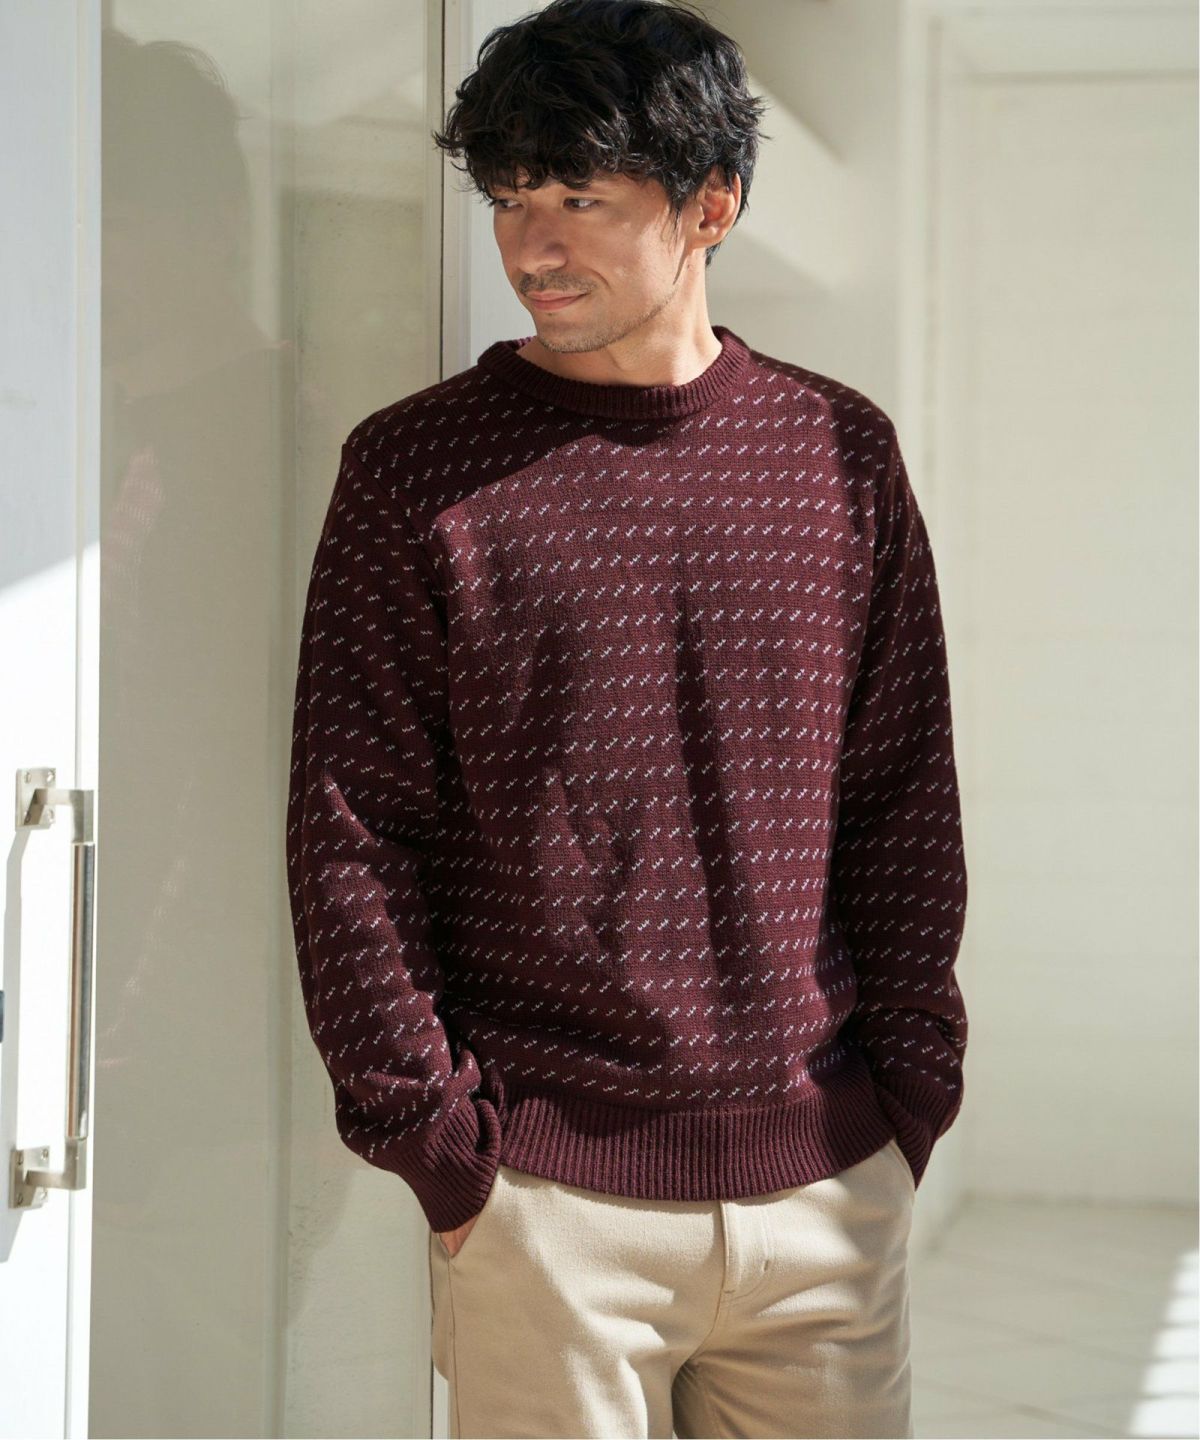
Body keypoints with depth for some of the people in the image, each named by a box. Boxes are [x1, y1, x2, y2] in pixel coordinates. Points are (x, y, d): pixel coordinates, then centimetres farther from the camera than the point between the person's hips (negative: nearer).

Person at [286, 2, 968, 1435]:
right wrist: (429, 1132, -7)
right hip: (546, 1186, -2)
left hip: (830, 1174, 3)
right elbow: (350, 832, -3)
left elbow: (908, 802, 9)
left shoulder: (843, 452, 6)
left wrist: (910, 1092, 3)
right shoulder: (415, 467, -2)